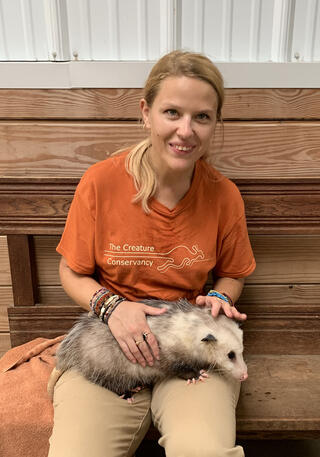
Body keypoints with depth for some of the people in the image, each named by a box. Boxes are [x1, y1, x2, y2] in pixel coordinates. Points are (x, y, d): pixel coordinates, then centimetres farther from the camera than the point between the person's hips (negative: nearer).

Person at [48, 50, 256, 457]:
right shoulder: (101, 182, -10)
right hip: (109, 334, 0)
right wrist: (111, 305, -16)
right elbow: (72, 273, 1)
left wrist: (219, 298, -10)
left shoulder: (224, 195, -6)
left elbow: (232, 274, 11)